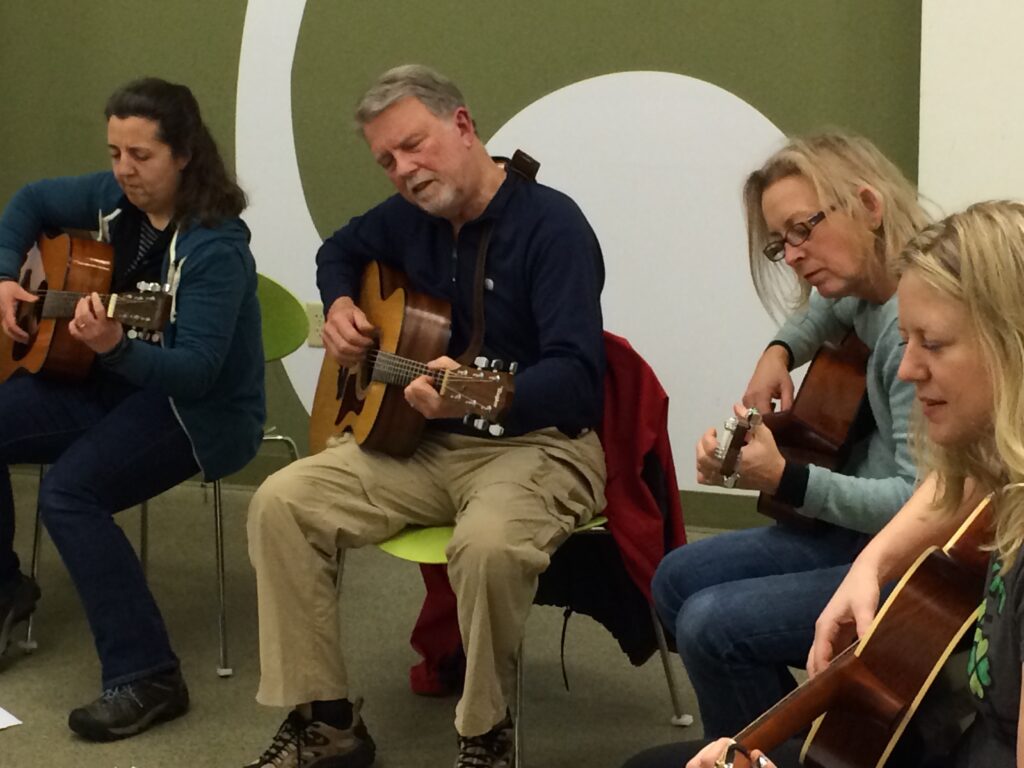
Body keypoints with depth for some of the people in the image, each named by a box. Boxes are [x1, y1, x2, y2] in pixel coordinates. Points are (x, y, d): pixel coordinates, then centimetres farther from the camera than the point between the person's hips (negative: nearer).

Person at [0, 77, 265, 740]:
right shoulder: (113, 198, -1)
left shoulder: (216, 246, -23)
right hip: (110, 384, 8)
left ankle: (146, 678, -24)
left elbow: (195, 370, -30)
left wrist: (115, 347, -47)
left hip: (199, 412, -8)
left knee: (69, 490, -30)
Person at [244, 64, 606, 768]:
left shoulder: (551, 224, -17)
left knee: (489, 543, -39)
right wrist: (340, 307, 5)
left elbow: (576, 374, -28)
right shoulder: (411, 216, 4)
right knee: (282, 503, -11)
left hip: (537, 442, -7)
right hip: (424, 439, 7)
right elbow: (340, 250, 28)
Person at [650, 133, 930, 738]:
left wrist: (784, 480, -30)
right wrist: (780, 351, 12)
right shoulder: (870, 295, 5)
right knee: (678, 579, 10)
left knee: (712, 626, -20)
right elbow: (830, 307, 32)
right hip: (859, 525, 10)